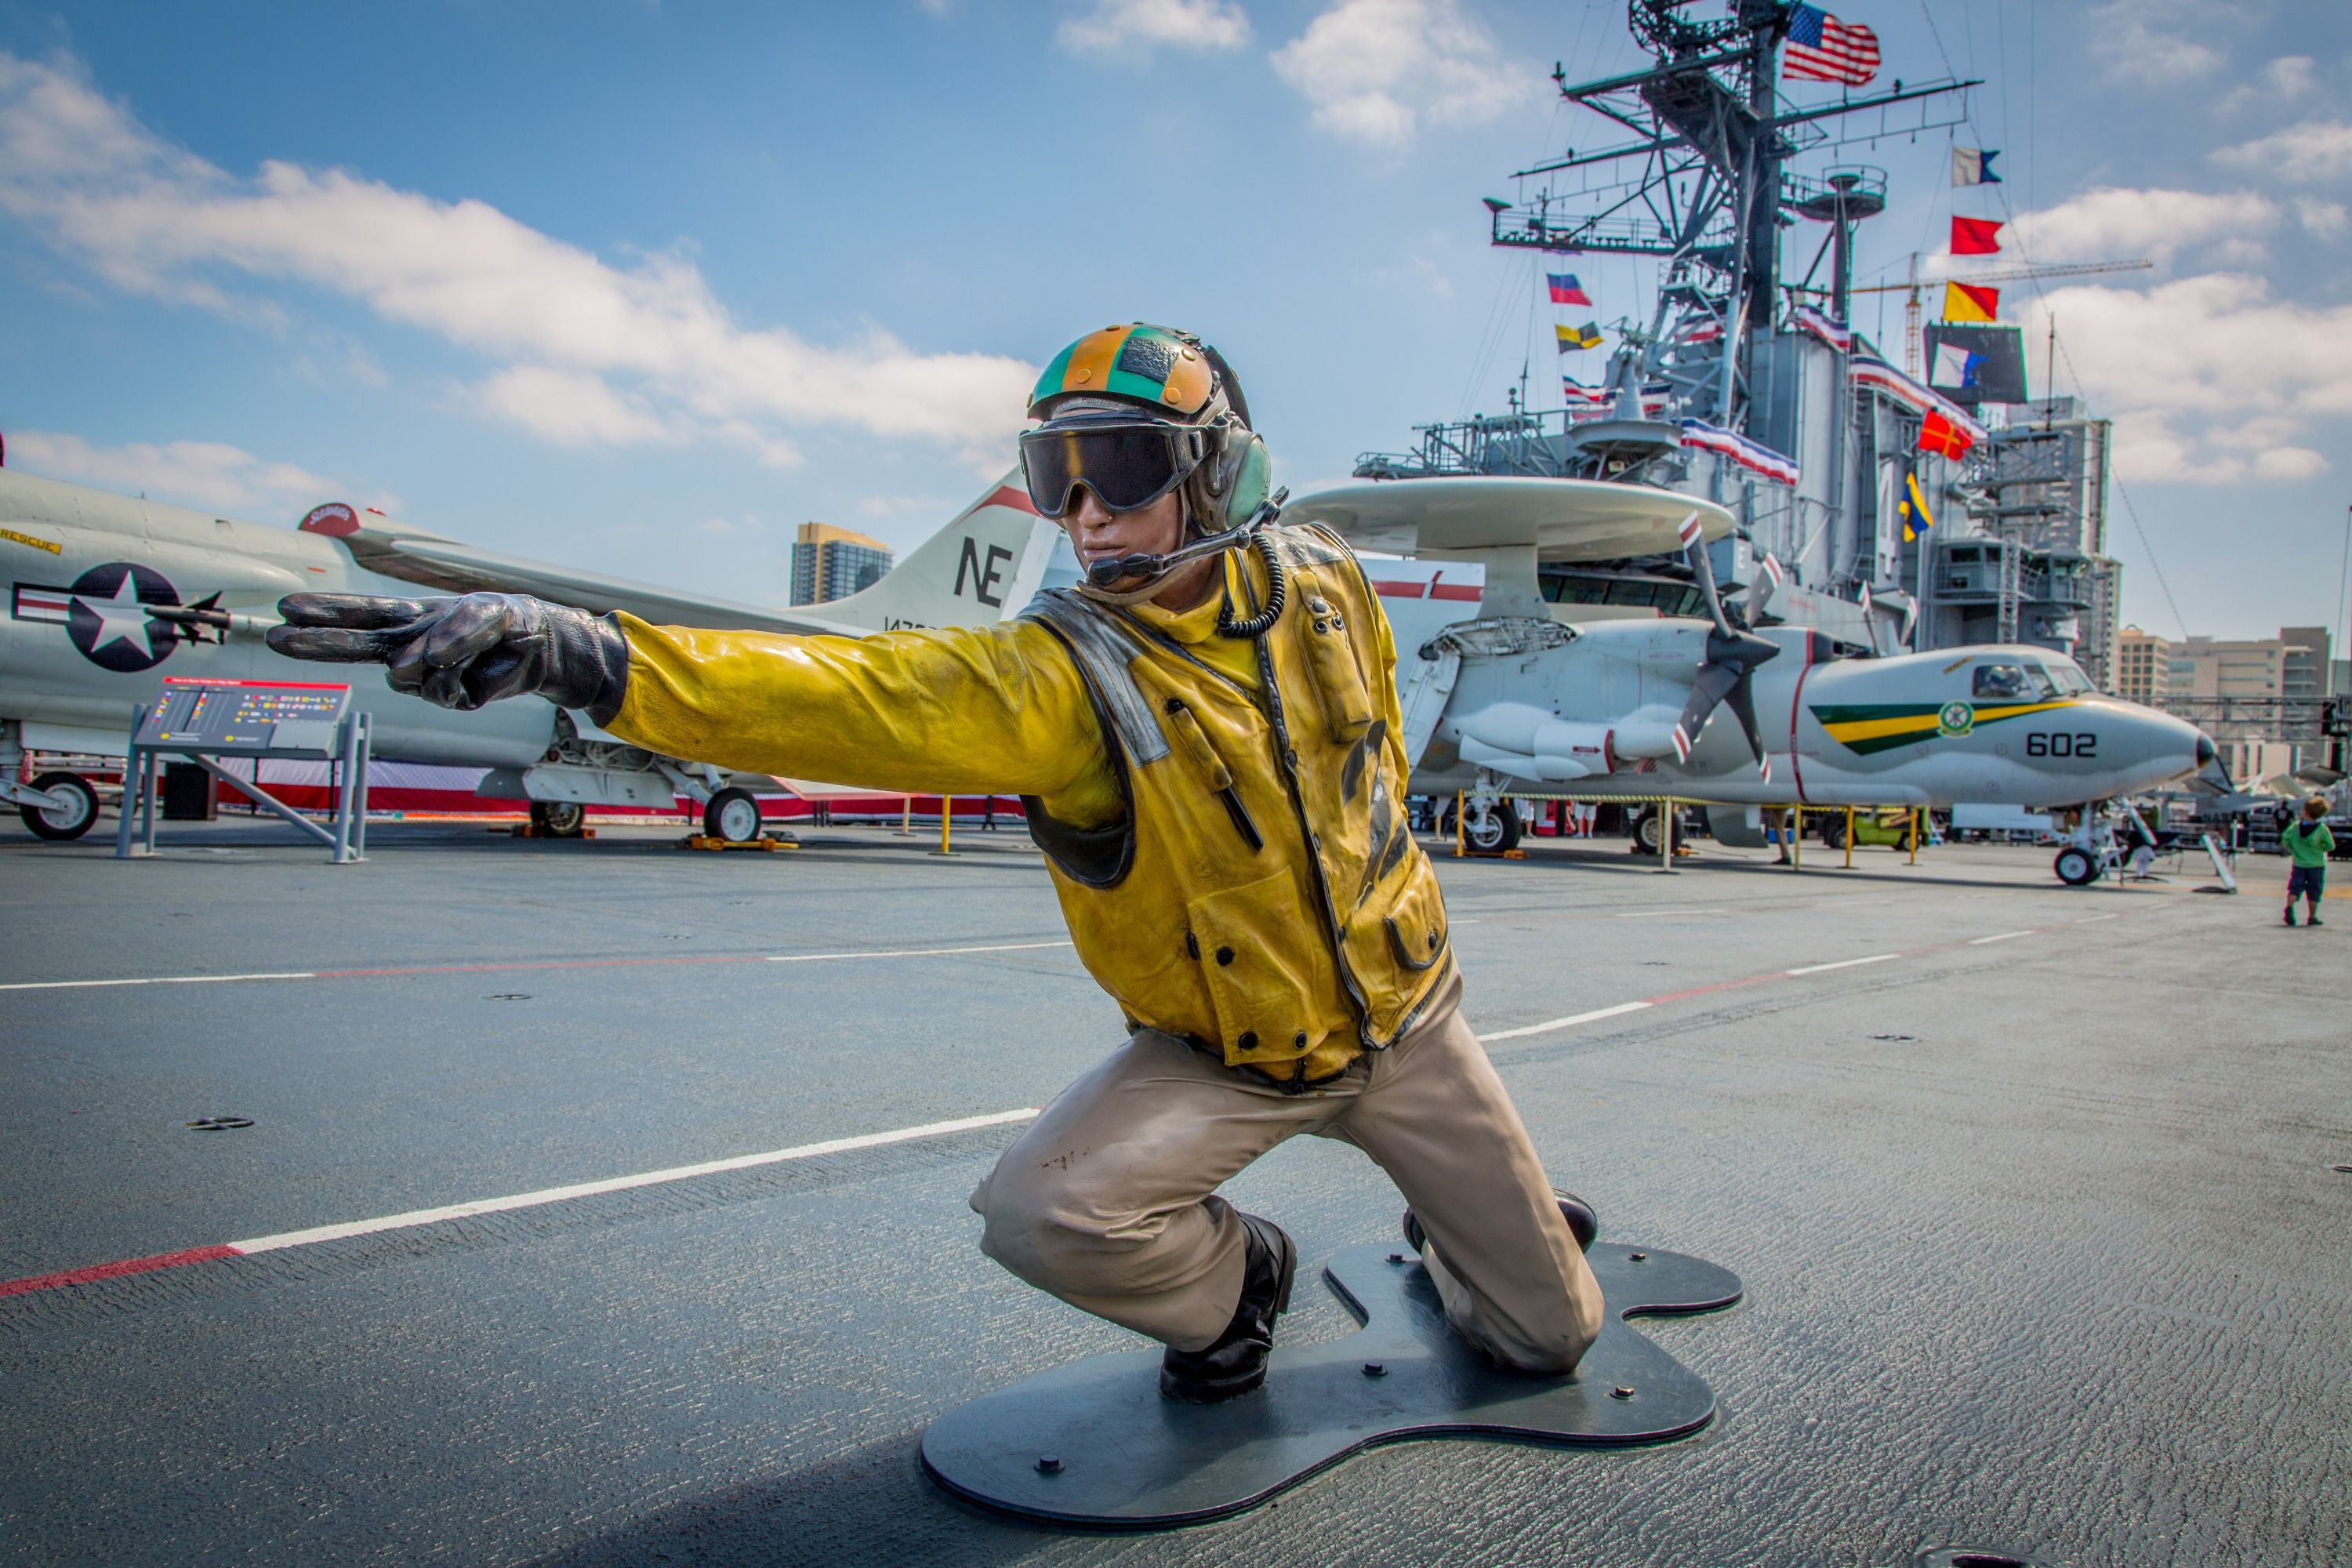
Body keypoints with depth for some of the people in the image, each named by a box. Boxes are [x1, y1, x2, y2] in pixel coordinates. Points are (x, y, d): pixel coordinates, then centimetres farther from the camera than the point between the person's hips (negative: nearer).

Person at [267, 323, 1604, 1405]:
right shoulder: (1055, 676, -25)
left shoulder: (1322, 585, -13)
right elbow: (846, 693, -42)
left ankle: (1463, 1228, 49)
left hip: (1401, 1009, 2)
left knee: (1551, 1336, 11)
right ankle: (1233, 1287, 6)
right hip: (1223, 1055, -2)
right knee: (1041, 1214, -29)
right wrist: (581, 654, -55)